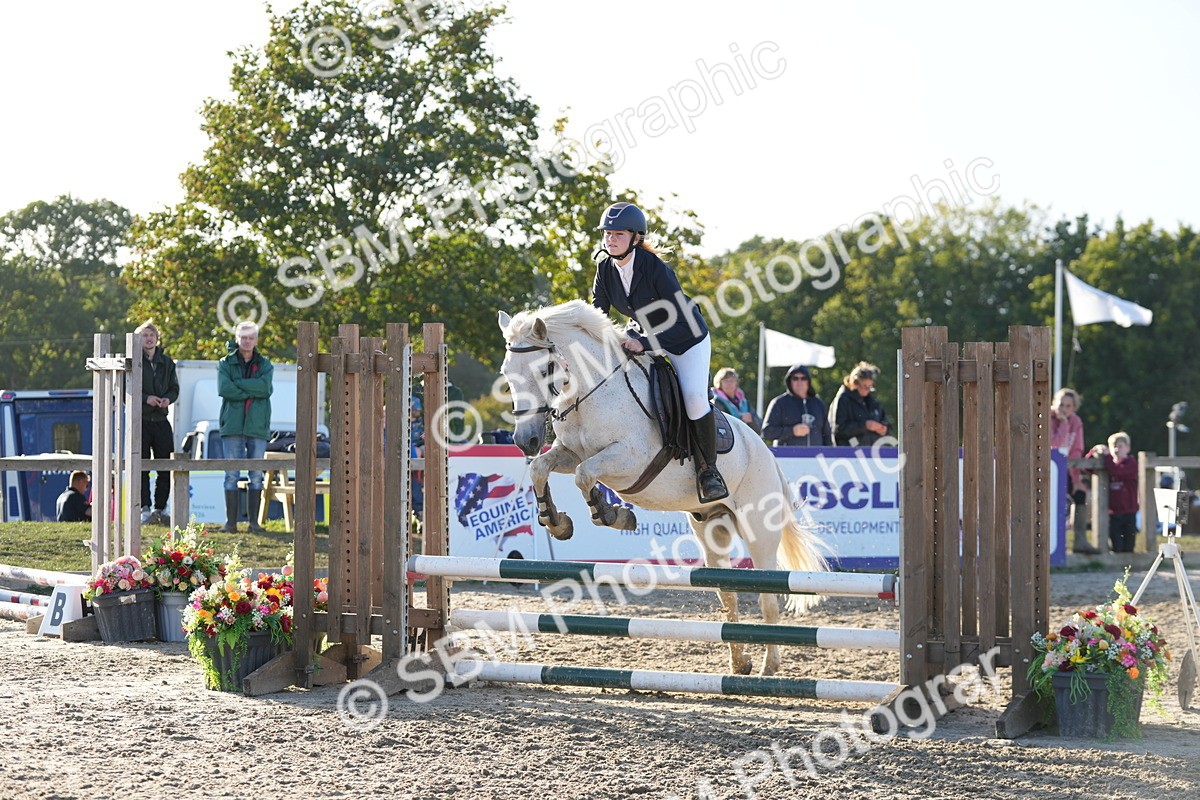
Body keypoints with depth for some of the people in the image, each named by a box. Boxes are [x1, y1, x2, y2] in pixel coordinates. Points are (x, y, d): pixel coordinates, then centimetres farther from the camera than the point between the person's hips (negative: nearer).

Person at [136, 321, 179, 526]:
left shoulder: (166, 362, 13)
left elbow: (174, 388, 15)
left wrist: (168, 399, -7)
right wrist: (145, 398, -16)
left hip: (161, 420, 4)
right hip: (140, 420, -4)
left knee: (166, 467, 3)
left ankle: (160, 509, 11)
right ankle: (145, 510, -2)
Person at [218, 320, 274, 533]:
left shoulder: (264, 364, 12)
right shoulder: (225, 364, 8)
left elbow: (266, 387, -8)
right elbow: (224, 389, -9)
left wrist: (238, 384, -10)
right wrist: (253, 391, -9)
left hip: (257, 426, 1)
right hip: (232, 426, -1)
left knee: (256, 475, 1)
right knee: (231, 474, -3)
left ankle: (254, 521, 5)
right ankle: (231, 521, -1)